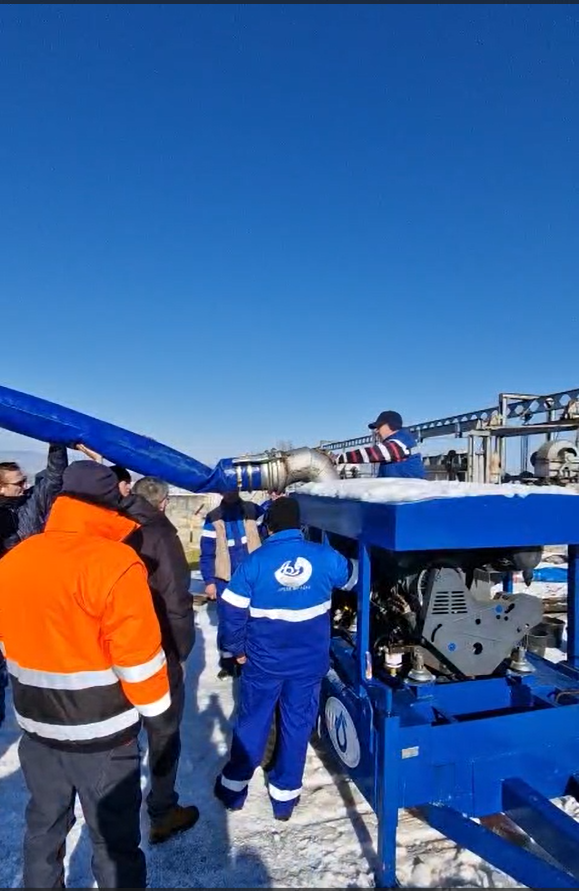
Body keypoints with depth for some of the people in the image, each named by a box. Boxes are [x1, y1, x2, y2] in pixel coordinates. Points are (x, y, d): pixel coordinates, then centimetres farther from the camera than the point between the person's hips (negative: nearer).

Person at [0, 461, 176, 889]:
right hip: (101, 732, -6)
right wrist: (158, 712, -5)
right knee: (114, 837, 13)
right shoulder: (115, 564, -24)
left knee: (45, 823, 27)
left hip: (37, 725, 6)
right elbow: (138, 656, -21)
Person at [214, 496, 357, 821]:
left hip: (264, 660, 0)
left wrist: (238, 648, 4)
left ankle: (234, 788, 33)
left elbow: (233, 610, -11)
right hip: (309, 662, 1)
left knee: (251, 722, 17)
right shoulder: (324, 557, -10)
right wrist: (353, 562, 33)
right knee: (297, 725, 16)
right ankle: (285, 796, 30)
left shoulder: (255, 561, -13)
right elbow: (353, 576, 10)